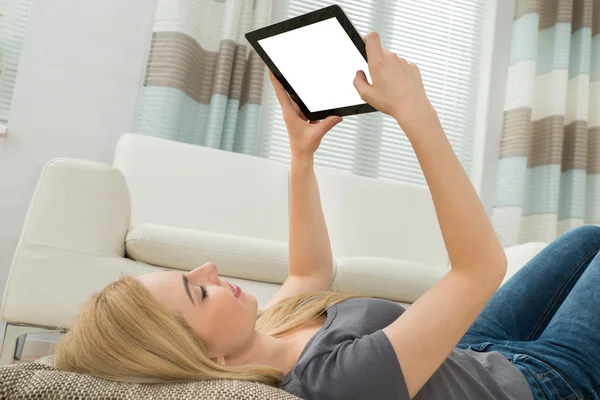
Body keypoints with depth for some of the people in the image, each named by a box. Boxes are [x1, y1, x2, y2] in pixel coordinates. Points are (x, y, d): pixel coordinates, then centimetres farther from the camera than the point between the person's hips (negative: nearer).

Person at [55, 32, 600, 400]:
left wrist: (302, 152, -11)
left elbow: (311, 272, -3)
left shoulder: (253, 343, -21)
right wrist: (416, 113, -41)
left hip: (472, 351, 6)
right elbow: (481, 265, -42)